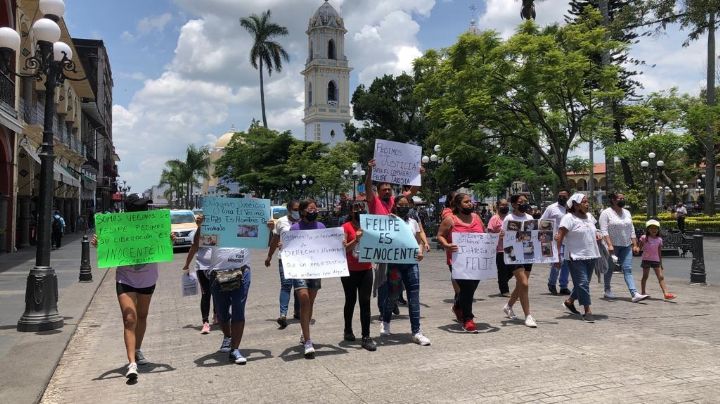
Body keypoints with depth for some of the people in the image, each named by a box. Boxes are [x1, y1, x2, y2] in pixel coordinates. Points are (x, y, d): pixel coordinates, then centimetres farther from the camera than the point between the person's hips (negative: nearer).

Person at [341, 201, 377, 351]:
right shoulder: (346, 227, -6)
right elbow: (343, 248, -13)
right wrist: (356, 239, -26)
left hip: (366, 270, 3)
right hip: (350, 271, -3)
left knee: (365, 302, -1)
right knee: (350, 301, 11)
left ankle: (366, 337, 2)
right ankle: (348, 330, 31)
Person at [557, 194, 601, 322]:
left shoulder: (589, 216, 13)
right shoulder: (569, 218, -10)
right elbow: (559, 237, -14)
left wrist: (597, 234, 8)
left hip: (591, 256, 8)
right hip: (576, 257, -7)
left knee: (582, 283, 15)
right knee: (582, 283, -8)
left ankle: (569, 301, 34)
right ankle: (587, 311, -3)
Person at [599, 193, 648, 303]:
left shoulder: (627, 213, 12)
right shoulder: (606, 213, -8)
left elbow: (632, 230, 14)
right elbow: (604, 231, -15)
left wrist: (635, 245, 8)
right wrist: (609, 245, -23)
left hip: (626, 246, 5)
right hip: (612, 246, -5)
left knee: (628, 269, -4)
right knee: (609, 269, 9)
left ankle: (634, 294, -13)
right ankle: (607, 290, 25)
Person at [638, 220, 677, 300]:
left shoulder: (659, 240, 6)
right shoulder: (644, 238, -2)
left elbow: (659, 252, 11)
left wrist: (661, 263, 13)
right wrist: (636, 249, -22)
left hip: (656, 260, 3)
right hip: (646, 260, -2)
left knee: (661, 277, -4)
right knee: (645, 276, 7)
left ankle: (666, 293, -9)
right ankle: (643, 293, 16)